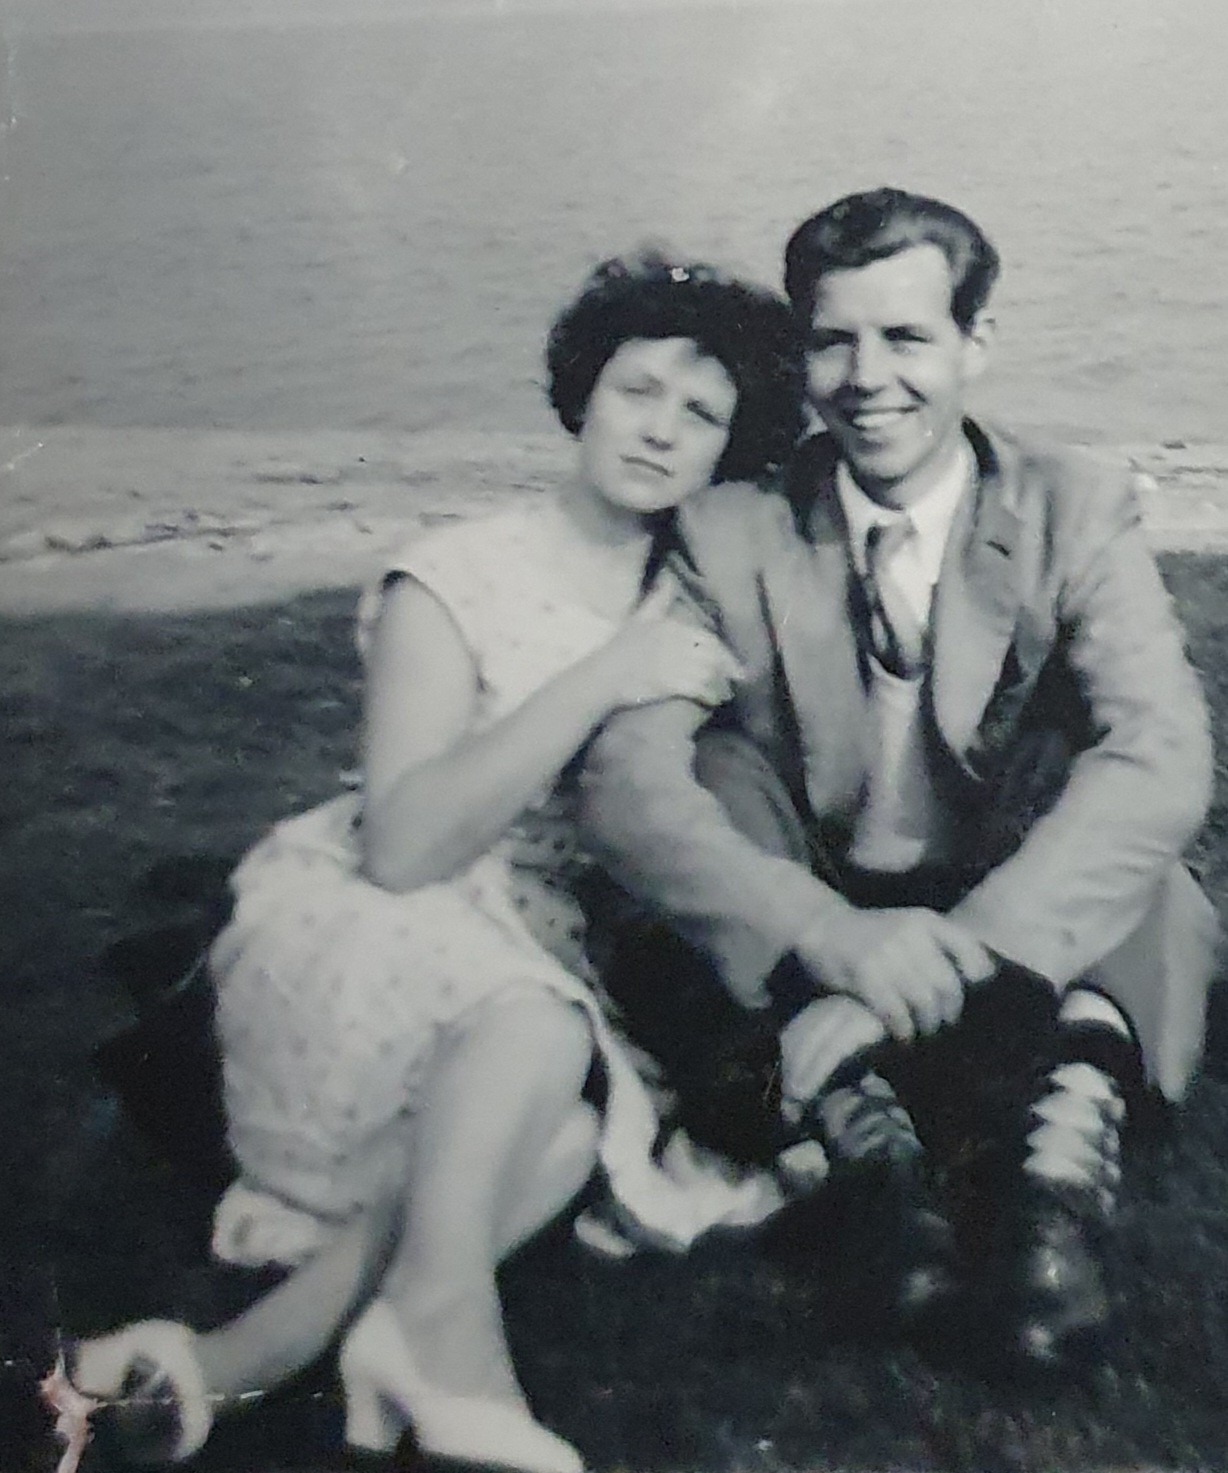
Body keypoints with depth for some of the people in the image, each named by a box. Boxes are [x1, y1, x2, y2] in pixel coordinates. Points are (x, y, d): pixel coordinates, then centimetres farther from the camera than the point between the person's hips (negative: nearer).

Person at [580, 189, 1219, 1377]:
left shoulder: (1074, 509, -5)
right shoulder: (733, 534, -6)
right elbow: (626, 783, -19)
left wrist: (959, 960, -36)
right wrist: (839, 942, -37)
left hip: (1032, 968, 0)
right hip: (799, 965, 0)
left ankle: (1061, 1134, -36)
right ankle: (862, 1131, -36)